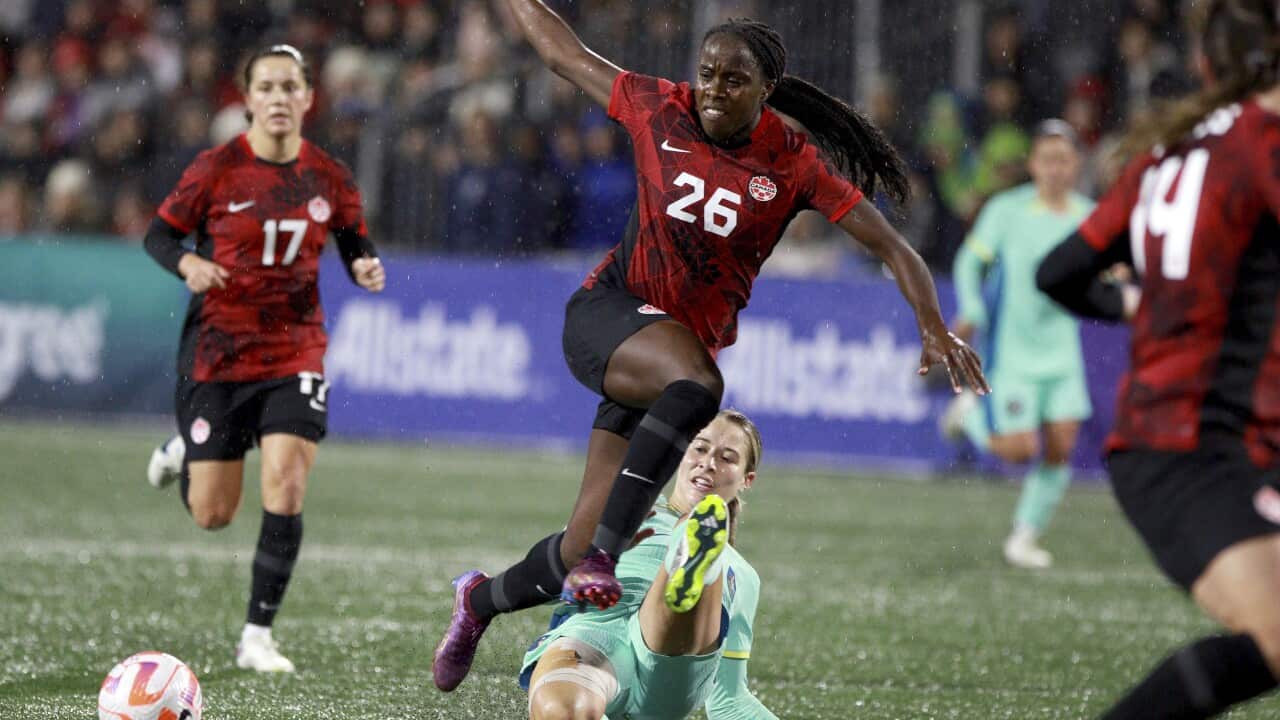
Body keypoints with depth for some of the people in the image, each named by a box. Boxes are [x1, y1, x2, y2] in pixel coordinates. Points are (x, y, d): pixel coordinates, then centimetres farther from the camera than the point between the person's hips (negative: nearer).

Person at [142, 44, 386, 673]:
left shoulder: (329, 178, 0)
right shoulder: (216, 170, -8)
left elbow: (355, 244, 13)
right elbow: (159, 233, 0)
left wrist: (367, 268, -10)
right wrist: (186, 263, -21)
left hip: (296, 352, 1)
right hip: (218, 351, -1)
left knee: (286, 482, -17)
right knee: (212, 515, 3)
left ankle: (257, 636, -6)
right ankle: (181, 452, 41)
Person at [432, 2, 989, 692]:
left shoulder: (792, 165, -6)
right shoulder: (660, 110, -3)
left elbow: (890, 245, -7)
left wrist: (934, 328, -20)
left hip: (687, 343, 1)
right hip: (605, 312, -1)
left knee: (585, 551, -4)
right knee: (697, 382, -38)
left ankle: (481, 601, 27)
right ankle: (600, 555, -36)